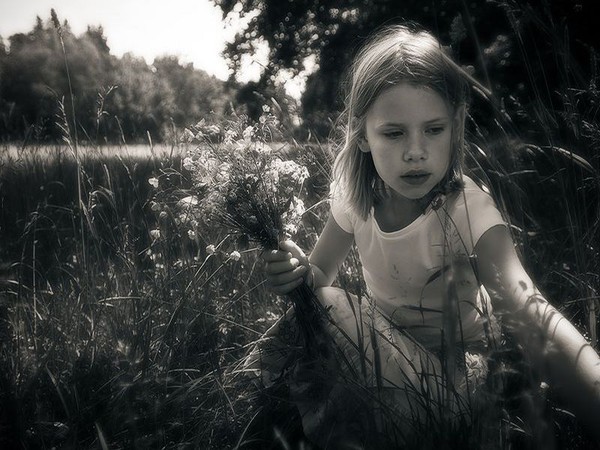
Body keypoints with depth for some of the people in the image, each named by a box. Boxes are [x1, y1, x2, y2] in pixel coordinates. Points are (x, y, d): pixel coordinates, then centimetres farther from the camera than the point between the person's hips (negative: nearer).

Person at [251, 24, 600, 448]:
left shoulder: (468, 209, -27)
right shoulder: (356, 194, -12)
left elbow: (527, 310, -41)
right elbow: (321, 274, -2)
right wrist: (298, 269, -28)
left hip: (455, 369, -4)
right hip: (387, 341, 5)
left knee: (325, 310, -27)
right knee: (274, 357, -16)